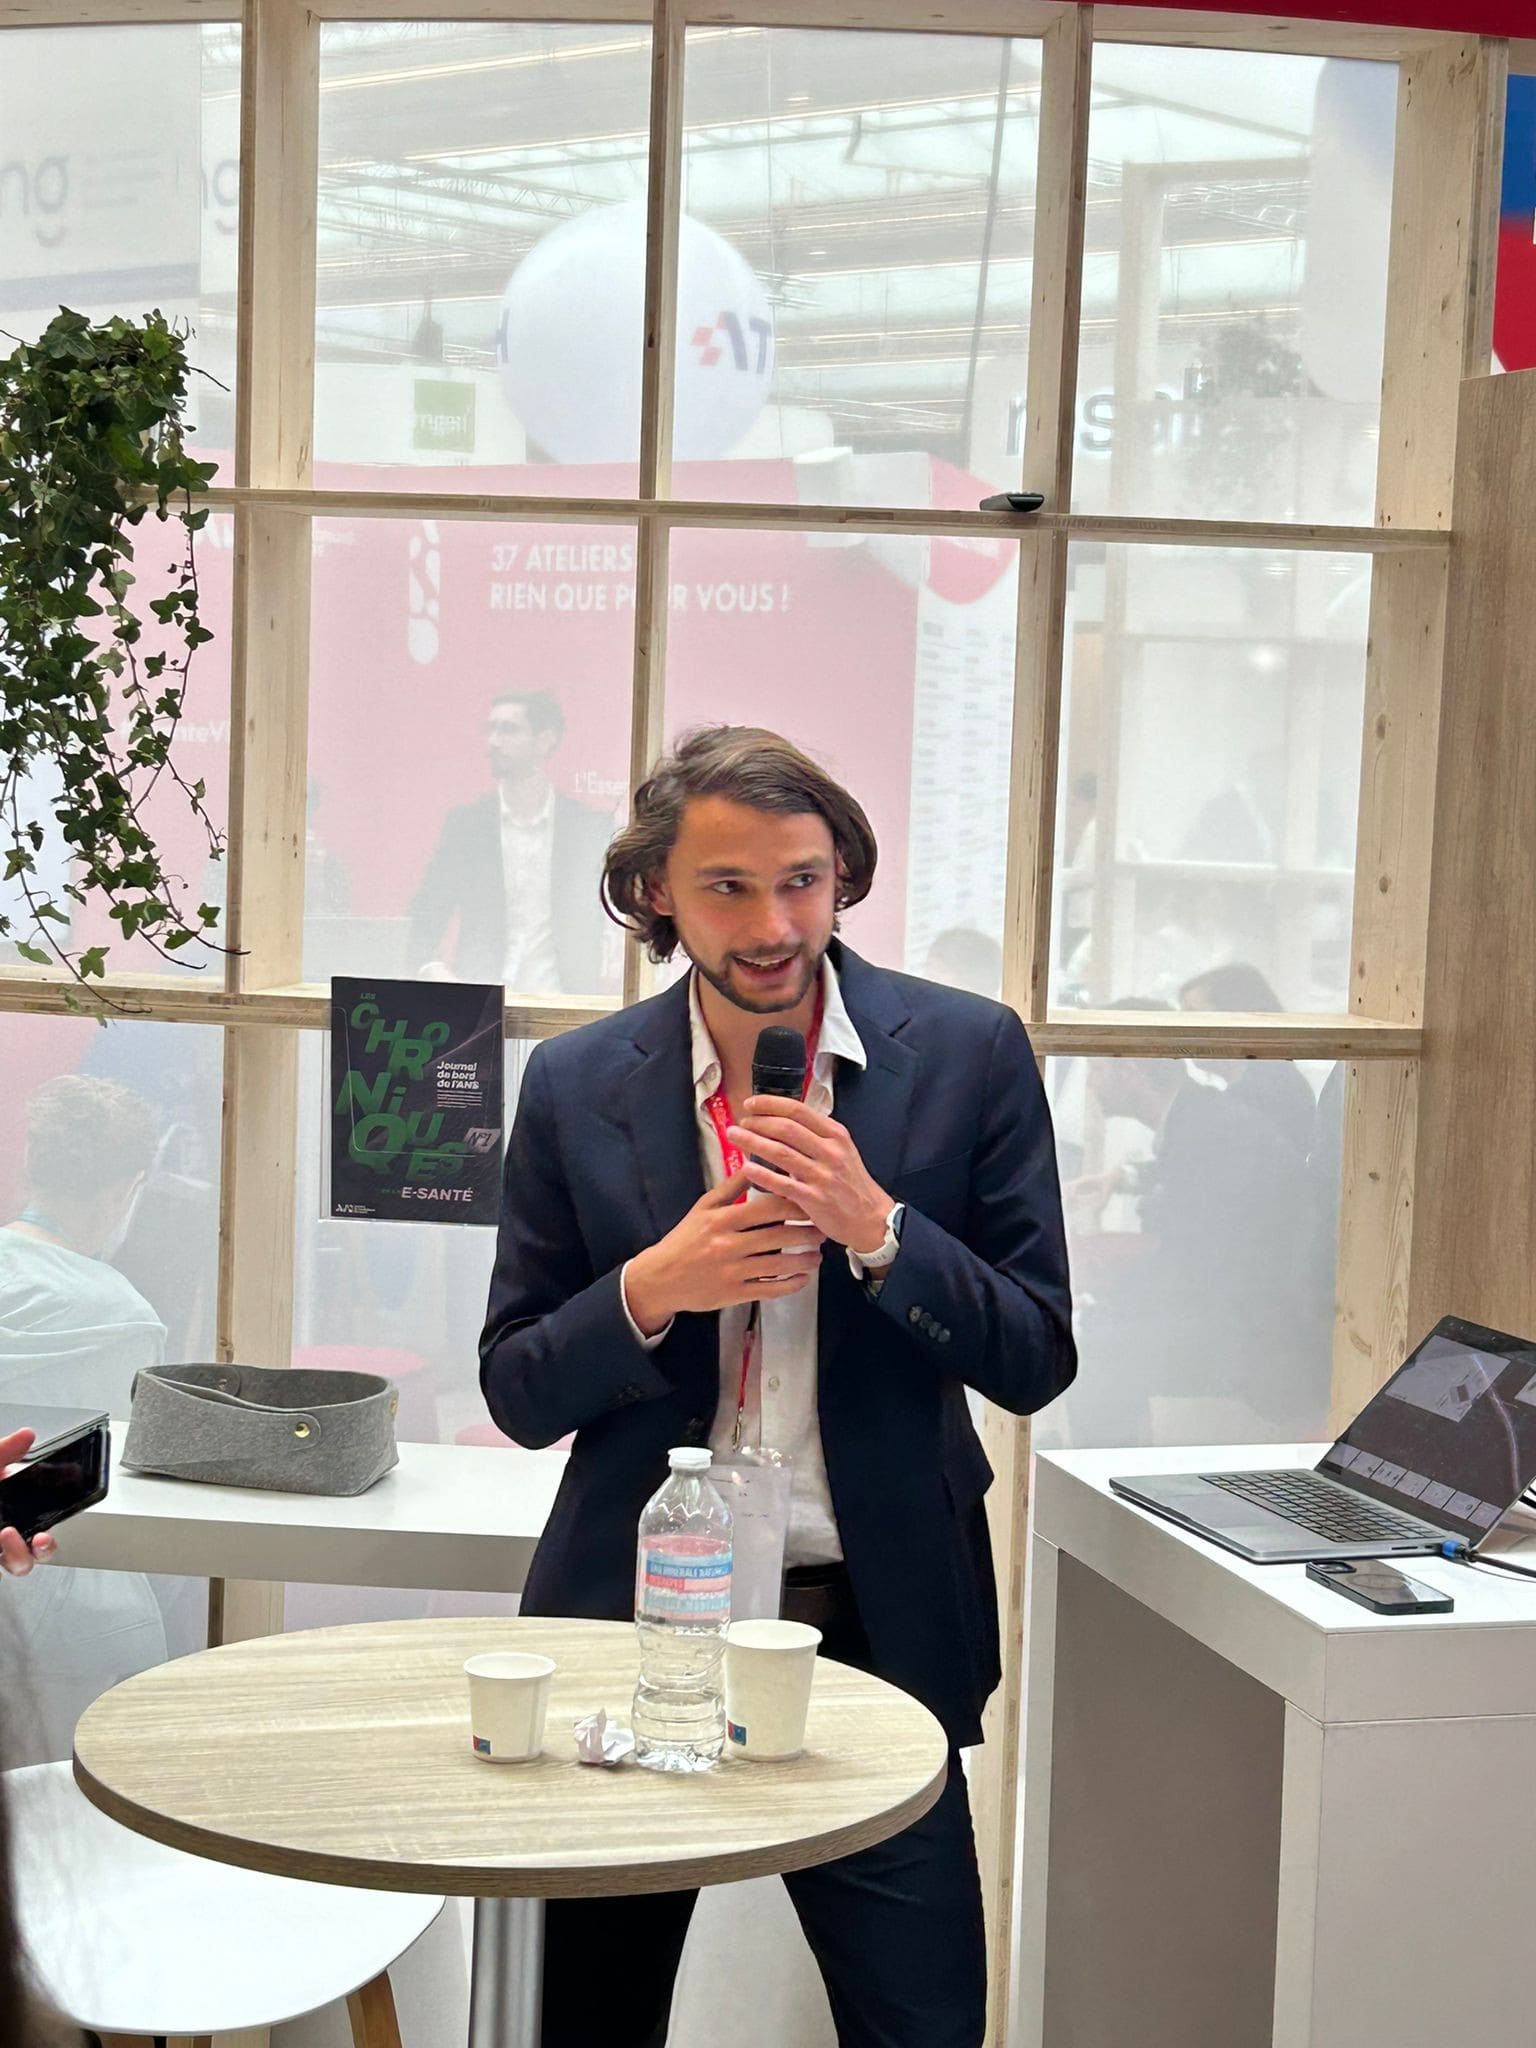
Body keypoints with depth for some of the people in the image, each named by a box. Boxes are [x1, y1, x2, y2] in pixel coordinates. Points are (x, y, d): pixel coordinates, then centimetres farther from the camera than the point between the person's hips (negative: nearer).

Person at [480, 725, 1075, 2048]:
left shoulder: (969, 1056, -4)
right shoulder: (577, 1085, -1)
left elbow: (1036, 1363, -4)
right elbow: (518, 1395, 2)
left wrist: (875, 1227, -20)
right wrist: (651, 1289, -17)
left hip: (877, 1625, -1)